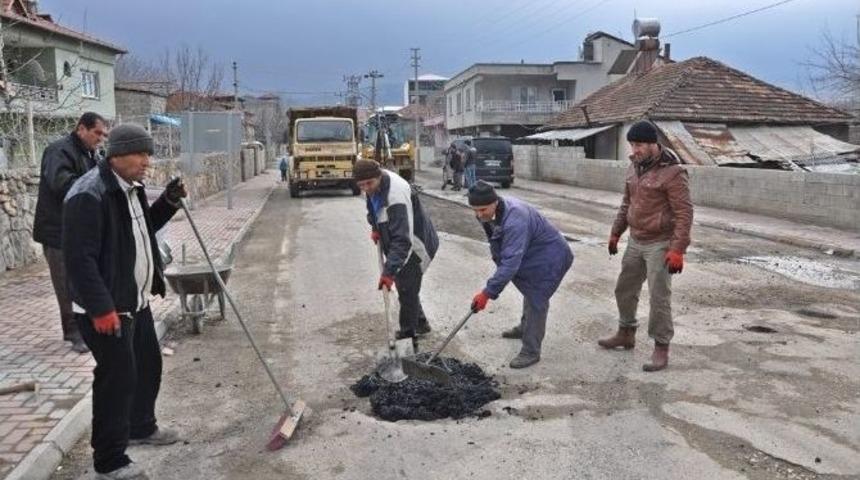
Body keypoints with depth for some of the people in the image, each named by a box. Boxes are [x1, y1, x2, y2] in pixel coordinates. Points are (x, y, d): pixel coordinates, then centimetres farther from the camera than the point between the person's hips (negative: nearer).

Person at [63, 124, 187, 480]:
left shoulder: (130, 188, 8)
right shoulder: (89, 195, -22)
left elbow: (144, 229, 23)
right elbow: (80, 258, -25)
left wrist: (168, 202, 6)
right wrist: (101, 308, -27)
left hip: (136, 301, 10)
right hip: (106, 308, -10)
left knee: (149, 366, 21)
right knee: (117, 378, -3)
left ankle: (141, 427, 43)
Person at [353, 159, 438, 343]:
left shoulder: (396, 196, -36)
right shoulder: (375, 185, -7)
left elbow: (402, 240, -40)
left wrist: (389, 271, -44)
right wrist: (375, 227, 0)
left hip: (416, 246, -10)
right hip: (399, 244, 10)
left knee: (407, 289, -8)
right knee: (404, 285, 19)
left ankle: (407, 334, 6)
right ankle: (420, 324, 36)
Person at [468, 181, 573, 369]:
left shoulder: (515, 221, -41)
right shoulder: (488, 214, -12)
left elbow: (511, 261, -44)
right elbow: (497, 245, 7)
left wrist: (488, 292, -44)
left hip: (550, 258, -9)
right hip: (532, 255, 10)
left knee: (536, 299, -10)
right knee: (529, 291, 27)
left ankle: (531, 352, -1)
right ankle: (525, 328, 50)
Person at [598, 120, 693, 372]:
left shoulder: (672, 172, -18)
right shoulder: (634, 166, 6)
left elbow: (684, 213, -19)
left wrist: (678, 249, -24)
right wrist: (615, 233, 18)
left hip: (659, 244, -8)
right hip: (635, 241, 8)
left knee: (659, 297, -4)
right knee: (625, 289, 17)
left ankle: (661, 349, 9)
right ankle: (626, 334, 35)